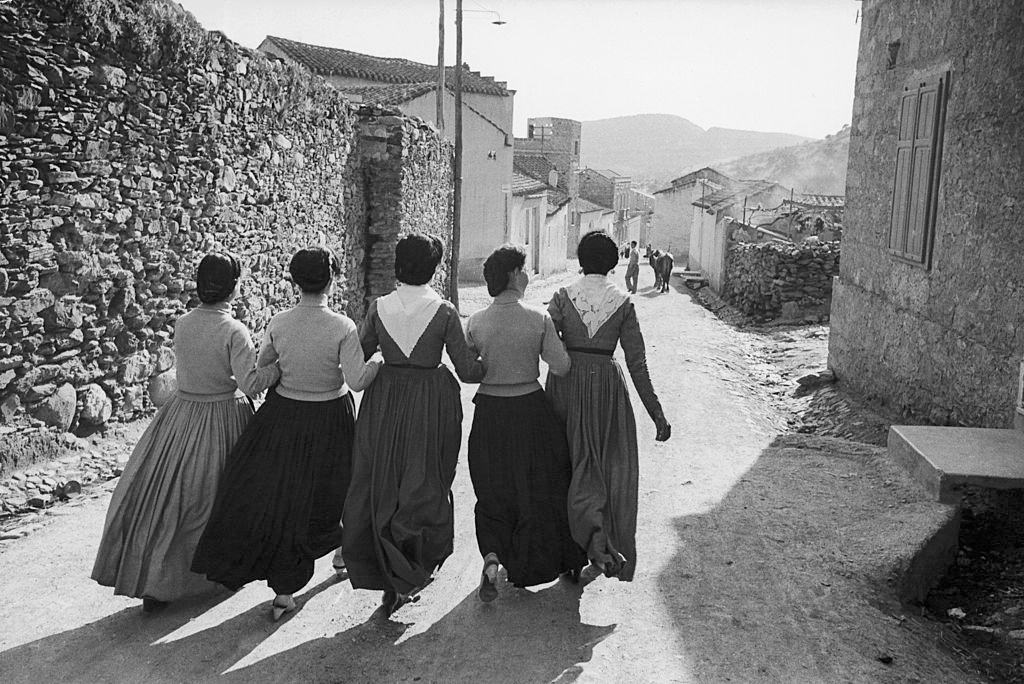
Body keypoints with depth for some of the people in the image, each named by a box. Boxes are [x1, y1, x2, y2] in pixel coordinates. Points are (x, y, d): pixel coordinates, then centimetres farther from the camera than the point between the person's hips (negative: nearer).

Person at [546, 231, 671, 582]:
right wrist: (657, 414, 1)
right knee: (614, 465, 14)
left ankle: (591, 532, -10)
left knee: (575, 460, 10)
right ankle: (613, 541, 19)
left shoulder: (563, 296, -3)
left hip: (566, 383, 0)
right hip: (607, 383, 0)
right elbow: (637, 363, -4)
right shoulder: (623, 302, -1)